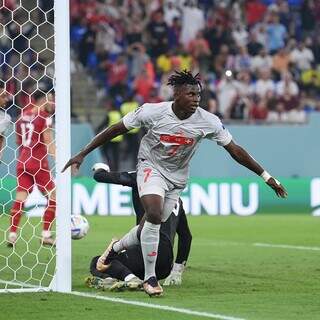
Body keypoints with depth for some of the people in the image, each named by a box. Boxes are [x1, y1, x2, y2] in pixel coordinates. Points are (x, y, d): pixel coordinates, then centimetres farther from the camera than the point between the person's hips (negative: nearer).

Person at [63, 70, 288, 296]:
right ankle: (150, 278, -14)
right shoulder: (153, 112, -21)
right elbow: (116, 129, -10)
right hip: (151, 167, -4)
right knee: (154, 215, -26)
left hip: (177, 177, 4)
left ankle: (115, 250, 38)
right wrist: (82, 154, -10)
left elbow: (235, 151, -10)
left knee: (153, 225, 8)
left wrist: (267, 177, -12)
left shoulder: (208, 122, -17)